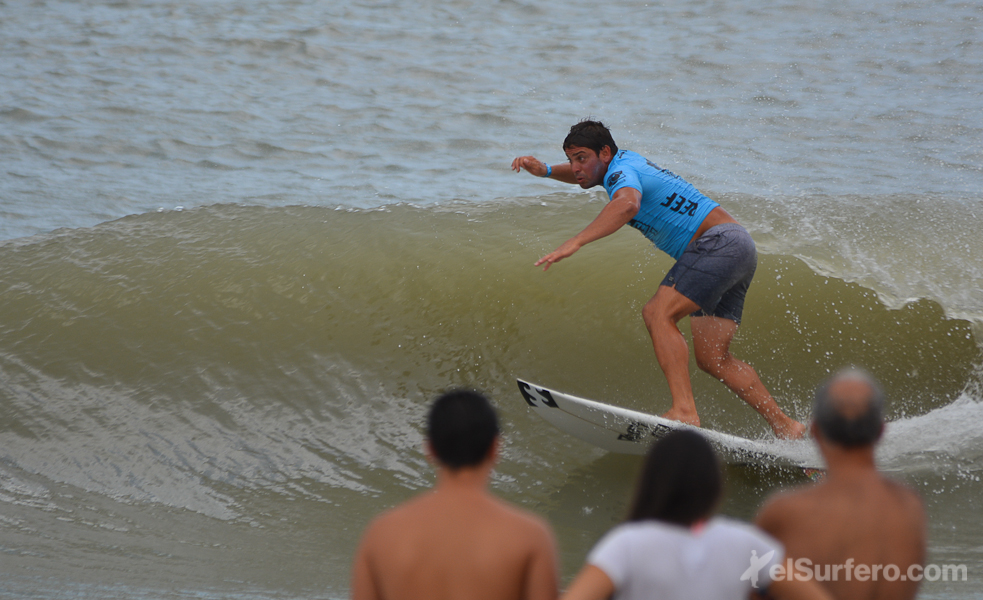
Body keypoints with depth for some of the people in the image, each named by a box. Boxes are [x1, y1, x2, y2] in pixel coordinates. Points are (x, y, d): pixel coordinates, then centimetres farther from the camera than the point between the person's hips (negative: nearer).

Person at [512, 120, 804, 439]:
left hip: (719, 242, -10)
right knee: (711, 359, 7)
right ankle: (785, 427, 9)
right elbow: (581, 175, 40)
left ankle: (685, 411, -35)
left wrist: (575, 242, -45)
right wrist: (545, 170, 20)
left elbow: (628, 204, -37)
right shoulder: (626, 161, 18)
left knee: (658, 313, -23)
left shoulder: (621, 171, -12)